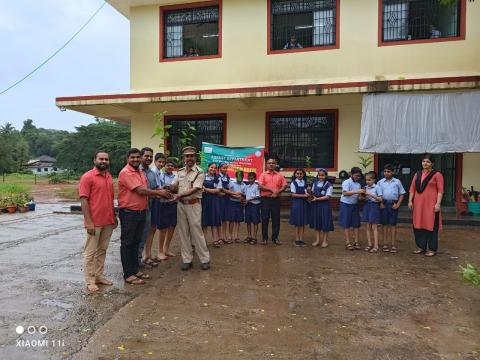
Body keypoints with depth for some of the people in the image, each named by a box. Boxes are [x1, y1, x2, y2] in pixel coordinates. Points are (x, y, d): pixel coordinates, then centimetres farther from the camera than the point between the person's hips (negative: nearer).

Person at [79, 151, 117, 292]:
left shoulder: (109, 177, 11)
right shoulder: (87, 177, -9)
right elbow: (84, 200, -13)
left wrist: (114, 217, 15)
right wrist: (89, 222, -17)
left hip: (108, 222, 7)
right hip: (94, 222, -7)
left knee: (102, 250, 15)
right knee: (90, 252, 4)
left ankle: (99, 275, 26)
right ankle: (90, 280, 13)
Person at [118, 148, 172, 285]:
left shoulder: (141, 172, 13)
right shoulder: (126, 172, -15)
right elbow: (140, 190, -21)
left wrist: (157, 195, 2)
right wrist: (159, 192, -12)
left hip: (141, 211, 9)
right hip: (129, 213, -8)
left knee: (136, 242, 17)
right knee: (127, 243, 2)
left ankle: (135, 269, 28)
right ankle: (128, 274, 10)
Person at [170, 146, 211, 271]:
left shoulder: (199, 172, -8)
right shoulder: (180, 171, 10)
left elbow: (194, 190, -17)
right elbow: (175, 185, 15)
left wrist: (179, 195, -24)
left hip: (193, 205, -5)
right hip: (181, 204, 5)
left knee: (196, 231, -2)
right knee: (183, 232, 9)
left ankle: (205, 259, 11)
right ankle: (187, 259, 20)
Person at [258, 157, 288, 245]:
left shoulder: (279, 175, 9)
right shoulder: (263, 174, 2)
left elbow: (284, 186, 6)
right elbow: (260, 186, -9)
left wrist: (278, 191, -12)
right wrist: (272, 190, -15)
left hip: (276, 199, 2)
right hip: (266, 199, -2)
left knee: (276, 219, 5)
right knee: (265, 219, 3)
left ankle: (275, 238, 15)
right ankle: (264, 238, 12)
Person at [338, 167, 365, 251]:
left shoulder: (358, 184, 9)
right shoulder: (346, 182, -9)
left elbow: (358, 195, 13)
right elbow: (345, 193, -22)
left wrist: (362, 193, -9)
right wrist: (357, 191, -31)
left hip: (355, 205, 6)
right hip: (346, 205, -6)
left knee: (356, 224, 7)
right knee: (346, 224, 1)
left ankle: (356, 242, 15)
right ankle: (347, 243, 6)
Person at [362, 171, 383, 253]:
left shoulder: (377, 187, -8)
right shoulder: (365, 187, 6)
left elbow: (380, 199, -10)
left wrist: (371, 195, -19)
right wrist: (363, 196, -8)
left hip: (374, 206, -5)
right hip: (366, 206, 5)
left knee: (374, 227, -3)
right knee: (367, 226, 7)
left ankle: (376, 246, 1)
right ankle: (369, 244, 16)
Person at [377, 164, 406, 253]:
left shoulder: (397, 182, 4)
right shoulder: (380, 182, 6)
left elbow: (401, 194, 6)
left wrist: (398, 204, -5)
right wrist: (380, 203, -6)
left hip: (393, 204, -1)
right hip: (384, 204, 1)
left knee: (393, 224, 3)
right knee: (385, 224, 7)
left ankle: (393, 245, 9)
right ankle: (384, 244, 14)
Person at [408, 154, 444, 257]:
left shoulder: (437, 174, -3)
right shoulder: (417, 174, 13)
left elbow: (440, 190, -8)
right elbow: (412, 189, 11)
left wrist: (438, 204, -14)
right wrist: (410, 201, 4)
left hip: (431, 204, -5)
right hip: (418, 204, 5)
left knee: (431, 225, 2)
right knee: (418, 225, 9)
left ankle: (432, 249, 13)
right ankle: (421, 247, 22)